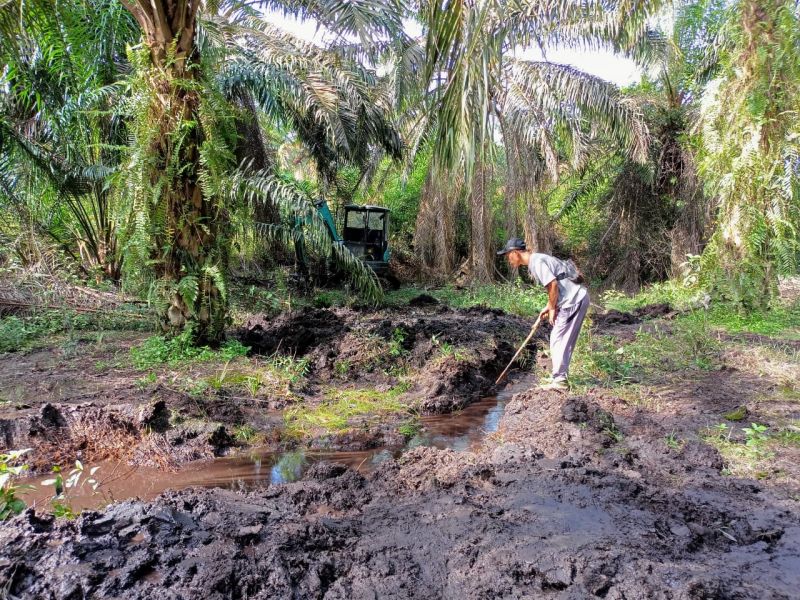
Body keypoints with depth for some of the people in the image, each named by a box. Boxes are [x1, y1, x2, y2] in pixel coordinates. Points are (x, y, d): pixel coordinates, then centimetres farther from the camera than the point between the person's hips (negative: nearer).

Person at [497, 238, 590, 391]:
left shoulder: (536, 262, -16)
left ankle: (559, 380, -1)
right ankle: (560, 378, 22)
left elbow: (553, 284, -23)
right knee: (563, 340, 15)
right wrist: (549, 306, 15)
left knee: (558, 341, -5)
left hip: (573, 301, -10)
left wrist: (552, 309, -12)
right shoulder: (537, 260, 15)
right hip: (577, 298, 10)